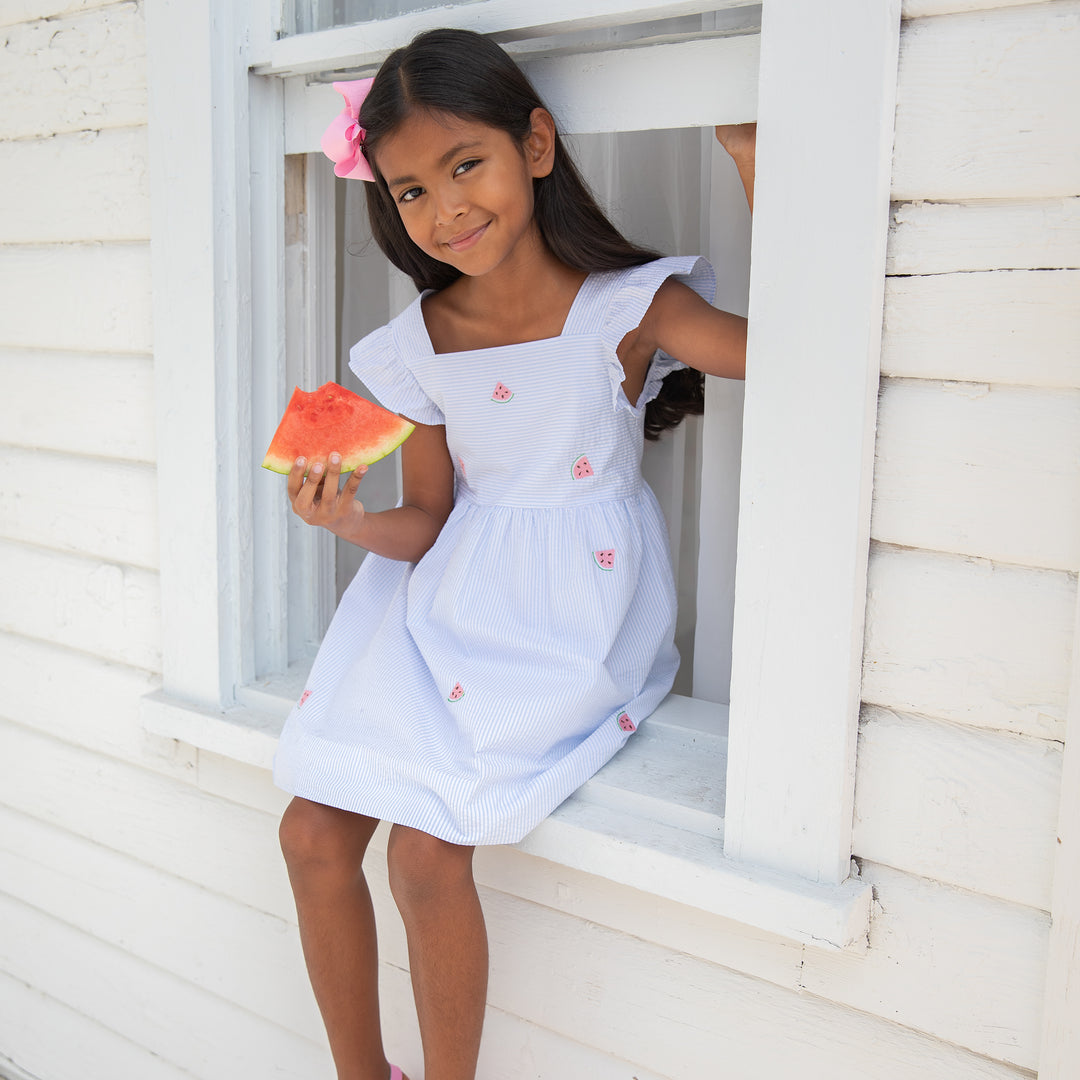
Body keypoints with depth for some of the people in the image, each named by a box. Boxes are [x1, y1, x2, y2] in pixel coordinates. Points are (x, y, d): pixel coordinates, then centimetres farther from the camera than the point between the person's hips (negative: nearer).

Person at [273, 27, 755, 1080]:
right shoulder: (418, 341, 1)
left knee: (426, 850, -17)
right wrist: (350, 520, -17)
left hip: (567, 623, -5)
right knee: (313, 833, 0)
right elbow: (428, 523, 6)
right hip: (444, 602, 6)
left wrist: (748, 151, -19)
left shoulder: (625, 307, -12)